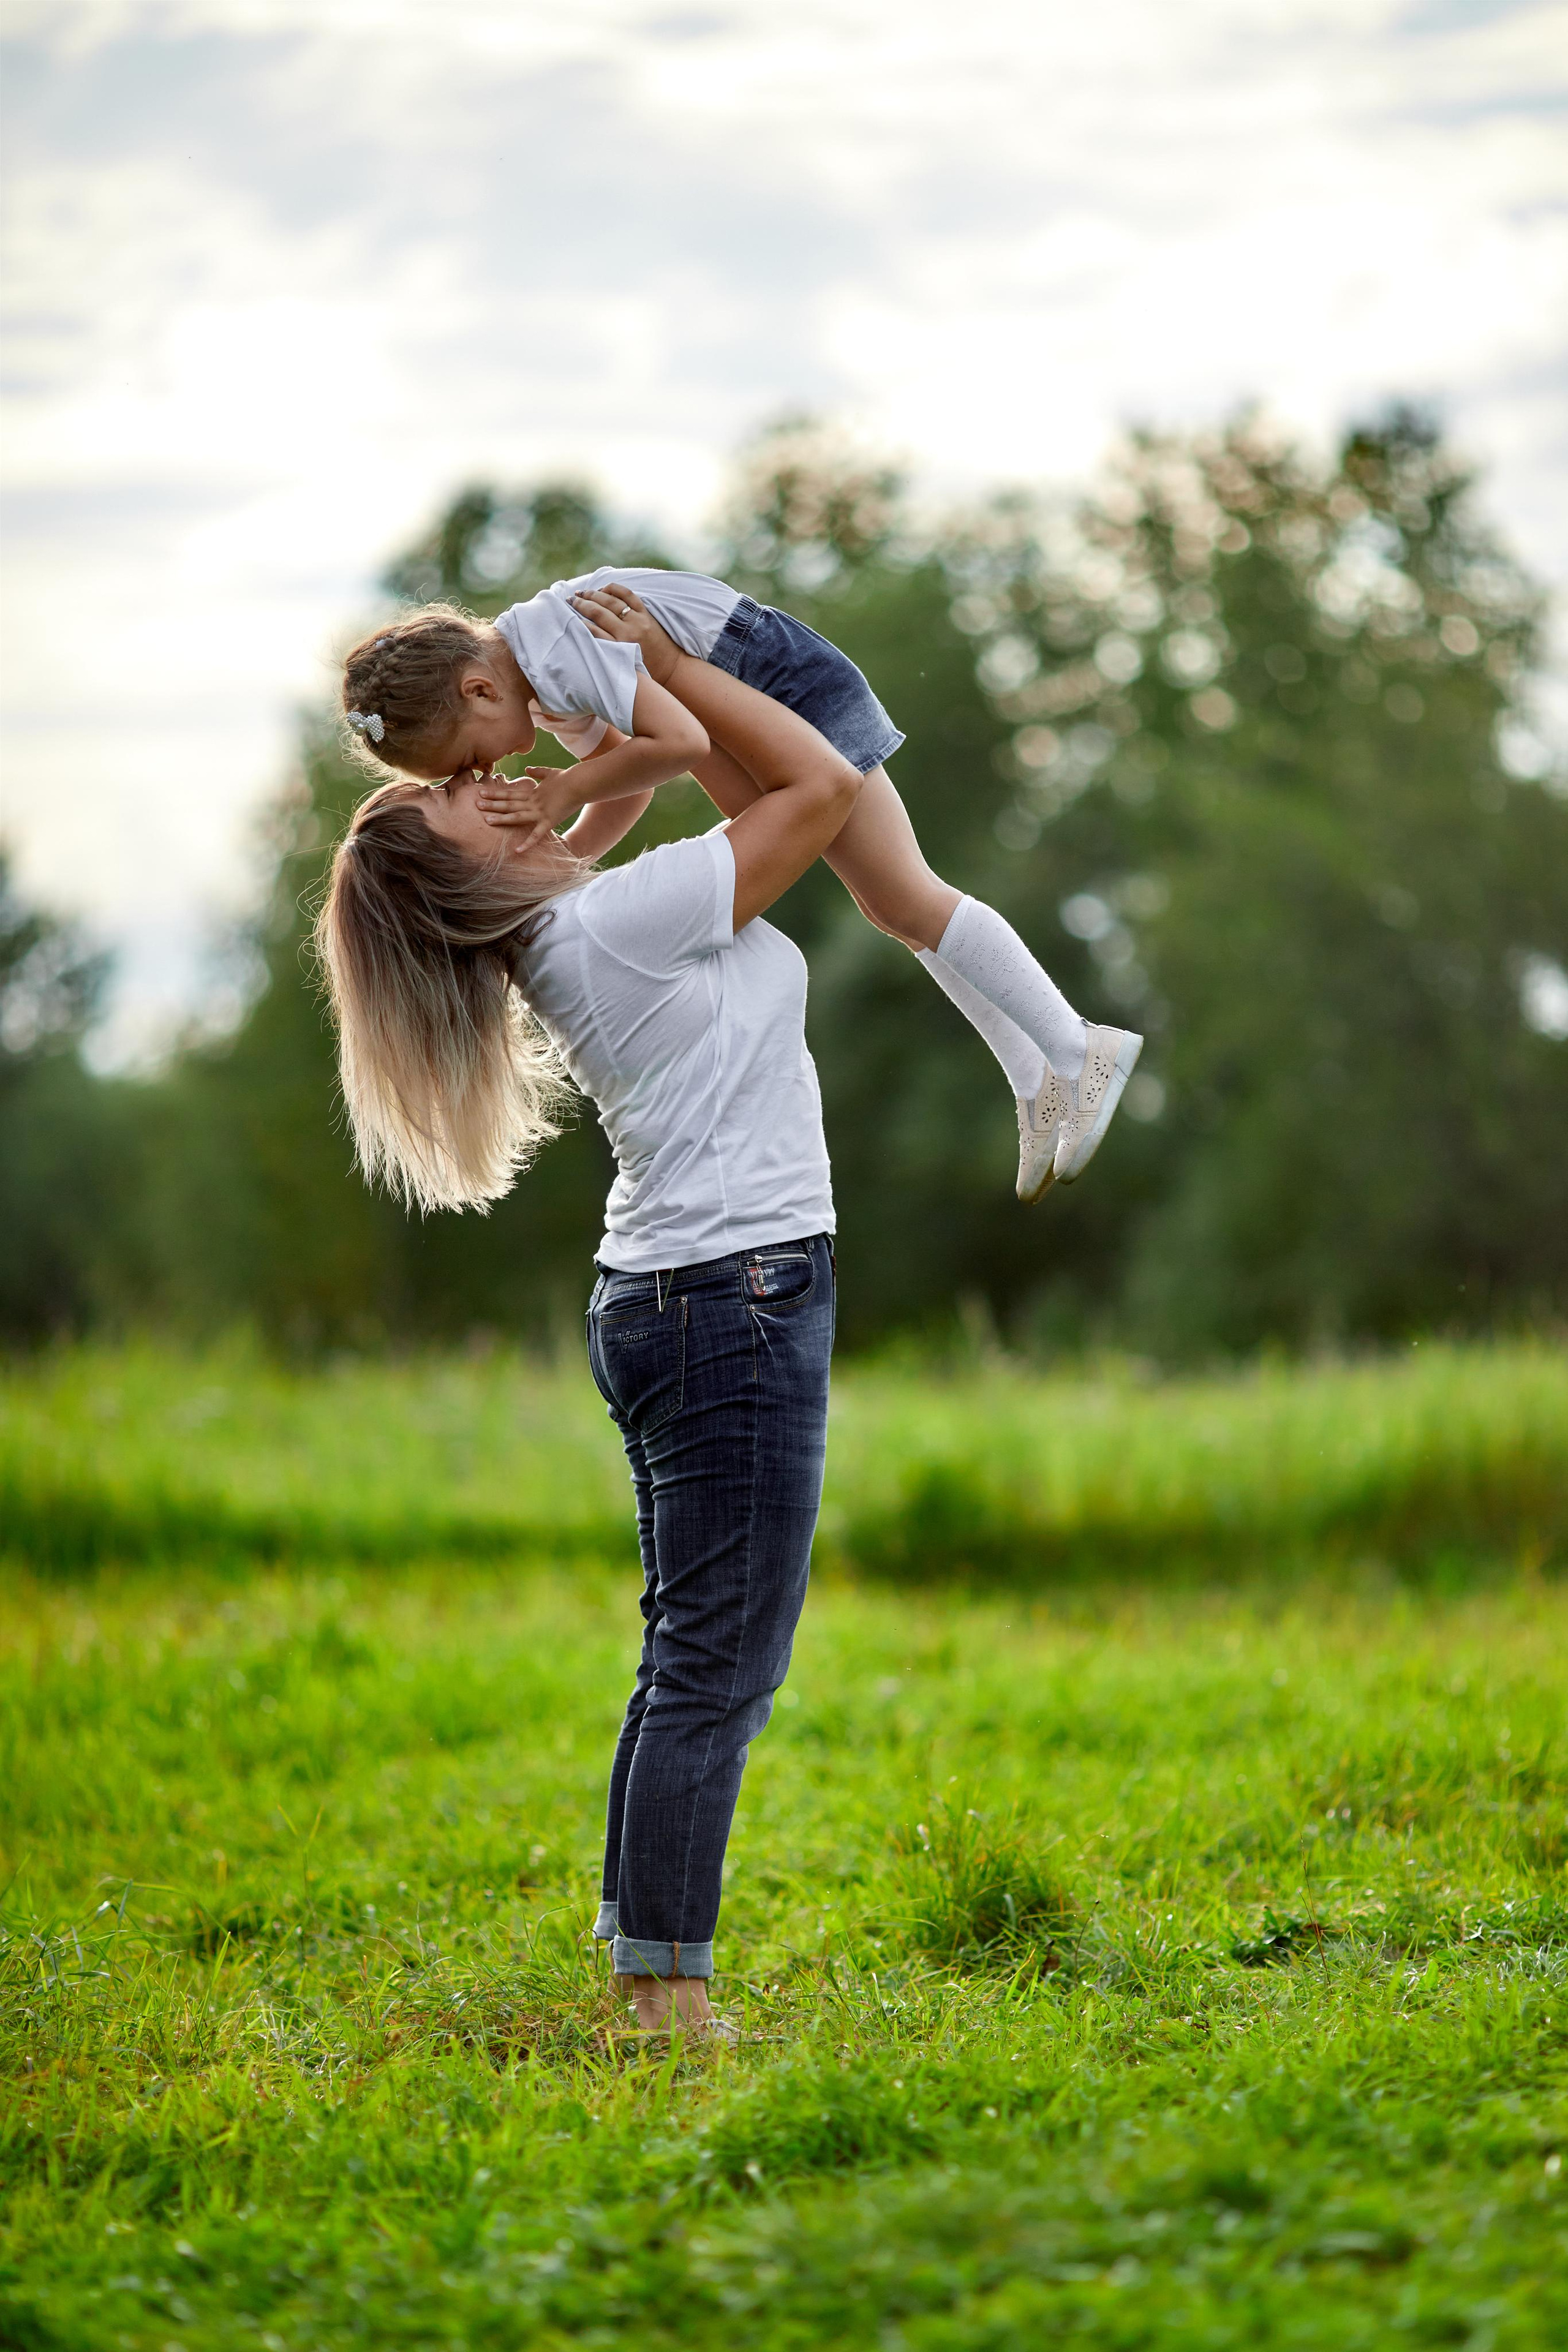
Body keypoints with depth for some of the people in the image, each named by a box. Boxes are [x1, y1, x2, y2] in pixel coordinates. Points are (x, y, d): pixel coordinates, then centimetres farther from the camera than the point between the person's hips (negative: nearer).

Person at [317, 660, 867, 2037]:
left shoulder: (561, 938, 11)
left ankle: (649, 1973, 13)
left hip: (665, 1303, 10)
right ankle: (669, 1992, -9)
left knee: (694, 1661, 11)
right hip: (738, 1299, -10)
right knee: (719, 1670, -9)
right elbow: (824, 785, -9)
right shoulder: (621, 917, -14)